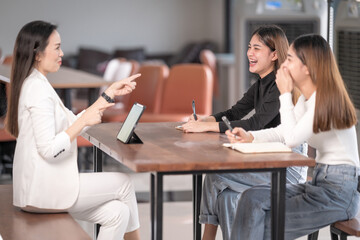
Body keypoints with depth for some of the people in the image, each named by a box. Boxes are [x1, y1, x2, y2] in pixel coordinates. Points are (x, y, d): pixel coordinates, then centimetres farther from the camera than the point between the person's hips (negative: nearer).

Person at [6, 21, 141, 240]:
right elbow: (49, 150, -22)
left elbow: (74, 125, 17)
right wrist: (84, 119, -17)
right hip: (44, 190, -9)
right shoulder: (38, 89, -17)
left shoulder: (35, 85, 15)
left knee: (117, 213, 1)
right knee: (123, 183, 5)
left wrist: (111, 93, 15)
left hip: (40, 187, 9)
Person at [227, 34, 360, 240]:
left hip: (339, 192, -9)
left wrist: (285, 93, -13)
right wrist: (250, 137, -3)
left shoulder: (327, 99, -18)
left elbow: (292, 138, -20)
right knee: (253, 198, -6)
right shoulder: (306, 98, 12)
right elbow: (283, 131, 15)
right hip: (319, 183, 9)